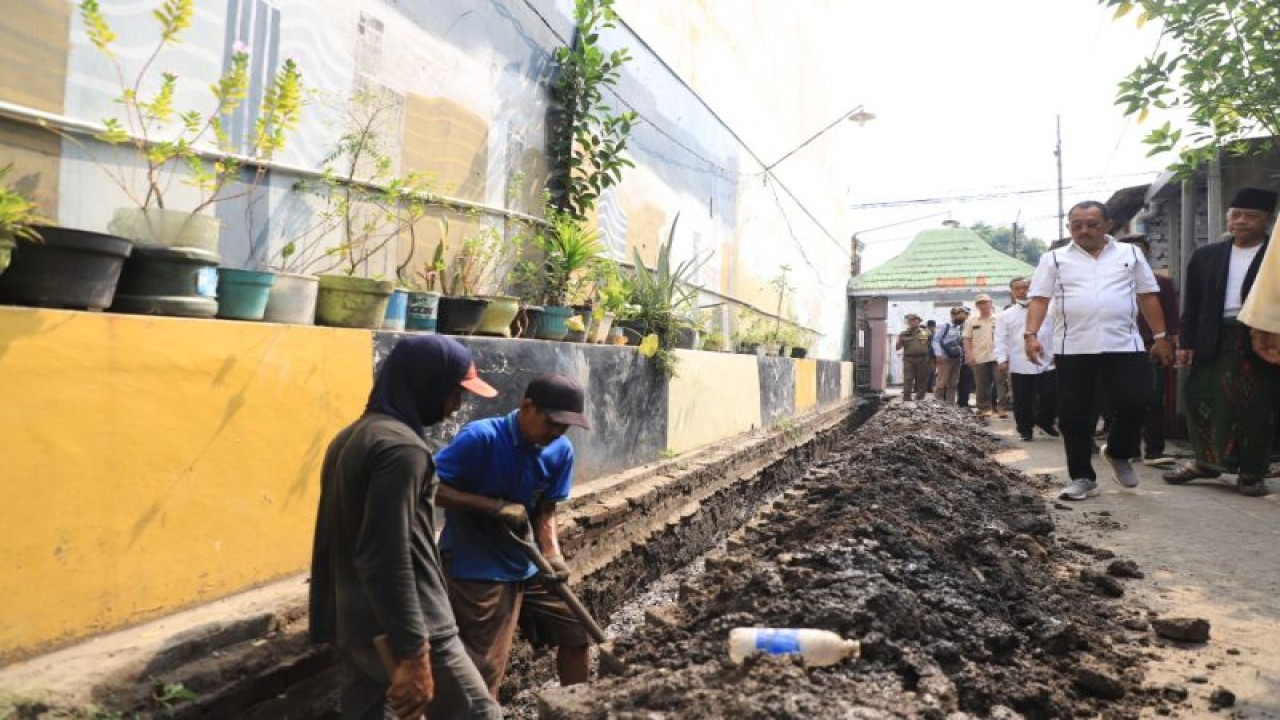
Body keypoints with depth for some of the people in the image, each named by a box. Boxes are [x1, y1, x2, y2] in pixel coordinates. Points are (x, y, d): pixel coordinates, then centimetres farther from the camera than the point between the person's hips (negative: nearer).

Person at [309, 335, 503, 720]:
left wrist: (327, 623, 24)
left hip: (354, 626, 9)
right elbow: (388, 562, -24)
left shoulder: (351, 437, 11)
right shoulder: (401, 448, -19)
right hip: (403, 630, -9)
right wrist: (412, 656, -22)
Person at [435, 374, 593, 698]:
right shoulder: (481, 437, -21)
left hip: (528, 565, 7)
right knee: (484, 672, -3)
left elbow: (545, 511, 3)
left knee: (577, 632, 14)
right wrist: (496, 506, -28)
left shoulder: (560, 450, -4)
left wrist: (553, 555, -15)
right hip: (477, 570, -6)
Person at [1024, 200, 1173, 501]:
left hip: (1124, 345, 1)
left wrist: (1160, 336, 8)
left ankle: (1118, 453, 25)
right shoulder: (1054, 259, 6)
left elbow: (1148, 296, 11)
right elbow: (1039, 299, 0)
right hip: (1072, 348, -1)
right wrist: (1031, 334, -13)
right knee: (1074, 415, 2)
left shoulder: (1130, 254, 10)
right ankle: (1082, 477, 14)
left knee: (1134, 403, -5)